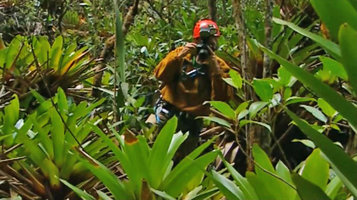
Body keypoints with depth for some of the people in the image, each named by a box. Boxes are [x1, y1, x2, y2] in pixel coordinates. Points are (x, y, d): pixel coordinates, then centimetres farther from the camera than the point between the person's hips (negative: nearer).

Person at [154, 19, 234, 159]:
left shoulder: (219, 65, -1)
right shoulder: (182, 53, 1)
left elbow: (222, 97, -13)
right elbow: (160, 74, -10)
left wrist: (215, 69, -22)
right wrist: (179, 56, -22)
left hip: (193, 120, 0)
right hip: (168, 111, 0)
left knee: (183, 162, 9)